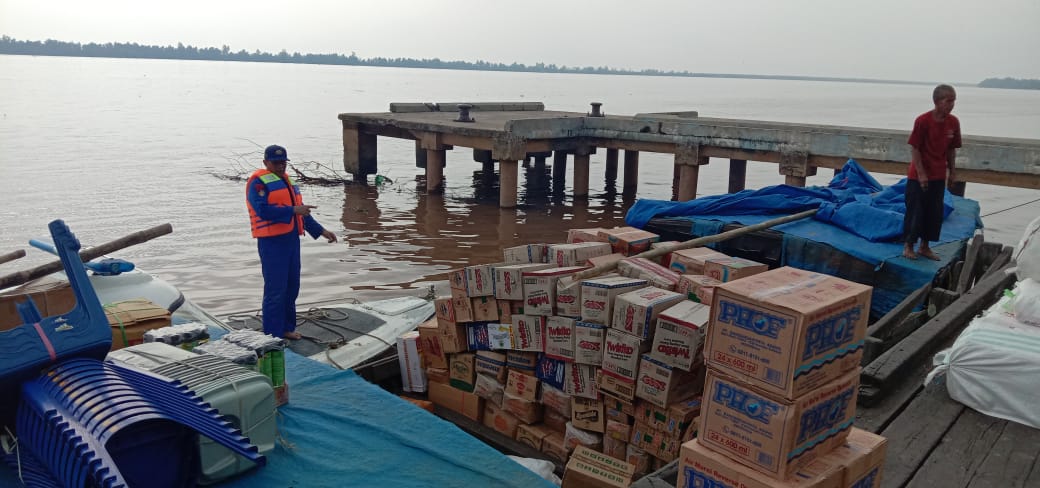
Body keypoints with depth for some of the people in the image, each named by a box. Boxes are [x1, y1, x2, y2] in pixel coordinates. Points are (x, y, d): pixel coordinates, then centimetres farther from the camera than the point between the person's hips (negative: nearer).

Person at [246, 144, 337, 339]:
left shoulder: (286, 180, 19)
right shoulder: (258, 182, -7)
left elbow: (301, 211, 23)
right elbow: (263, 210, -21)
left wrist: (321, 231, 19)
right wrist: (293, 210, -25)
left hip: (291, 239, 9)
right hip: (272, 242, -8)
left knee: (292, 287, 13)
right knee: (275, 290, -7)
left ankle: (286, 328, 26)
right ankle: (272, 336, 1)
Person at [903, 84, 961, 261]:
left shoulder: (953, 122, 1)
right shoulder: (923, 120, -15)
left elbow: (951, 149, 10)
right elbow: (914, 149, -13)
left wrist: (952, 171, 10)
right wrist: (921, 173, -16)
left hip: (939, 176, 5)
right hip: (919, 176, -5)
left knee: (935, 213, 10)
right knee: (915, 211, 1)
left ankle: (924, 246, 23)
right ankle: (908, 246, 15)